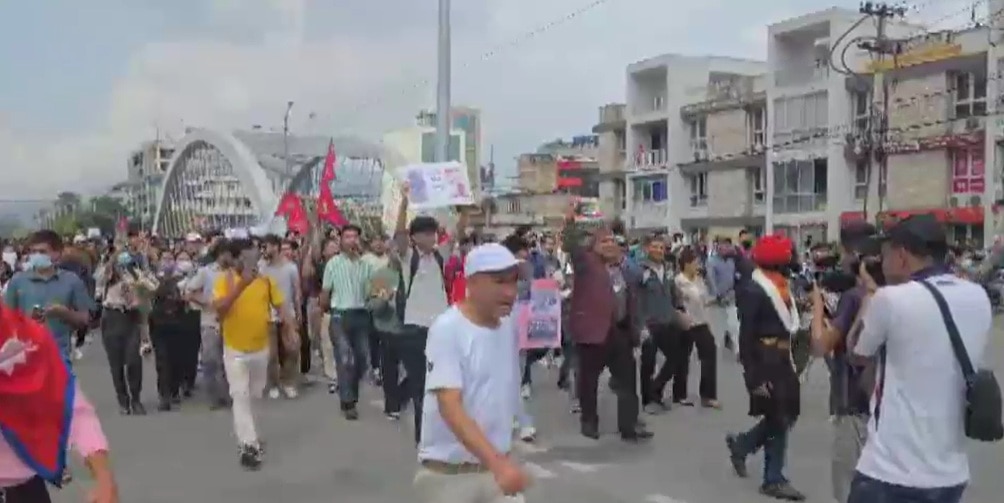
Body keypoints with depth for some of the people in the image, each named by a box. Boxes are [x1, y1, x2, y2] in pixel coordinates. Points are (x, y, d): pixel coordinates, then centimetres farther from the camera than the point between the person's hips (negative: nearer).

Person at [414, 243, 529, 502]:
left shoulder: (509, 325, 2)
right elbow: (450, 407, -25)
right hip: (448, 473, -5)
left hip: (498, 466, 5)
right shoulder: (447, 329, -17)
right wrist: (497, 462, -33)